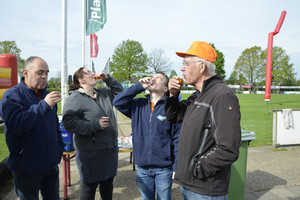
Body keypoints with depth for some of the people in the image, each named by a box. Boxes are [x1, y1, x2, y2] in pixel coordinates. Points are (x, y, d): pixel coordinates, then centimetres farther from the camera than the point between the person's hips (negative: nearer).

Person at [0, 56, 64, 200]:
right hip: (26, 168, -5)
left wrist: (59, 149, 12)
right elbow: (15, 124, -28)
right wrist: (44, 105, -31)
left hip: (51, 164, 6)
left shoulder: (46, 95, 10)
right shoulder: (12, 95, -11)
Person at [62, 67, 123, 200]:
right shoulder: (75, 98, -12)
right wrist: (95, 125, -22)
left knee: (108, 183, 21)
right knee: (90, 186, 7)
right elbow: (68, 122, -21)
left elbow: (119, 91, 25)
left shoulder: (103, 94, 11)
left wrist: (107, 78, 9)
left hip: (110, 148, 7)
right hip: (90, 152, -7)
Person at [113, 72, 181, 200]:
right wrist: (139, 86, -10)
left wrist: (177, 167, -8)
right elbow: (118, 102, -7)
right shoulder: (138, 105, 4)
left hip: (164, 169, -3)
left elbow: (177, 139, -8)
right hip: (142, 168, 3)